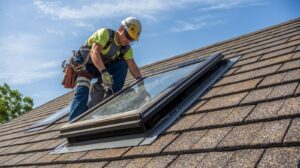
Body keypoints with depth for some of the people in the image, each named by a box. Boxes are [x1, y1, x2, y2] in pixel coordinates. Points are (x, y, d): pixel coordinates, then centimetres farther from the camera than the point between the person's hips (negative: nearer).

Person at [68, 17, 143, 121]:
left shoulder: (126, 48, -5)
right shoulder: (105, 33, -22)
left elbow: (132, 65, -15)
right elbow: (94, 52, -37)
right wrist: (104, 72, -51)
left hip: (102, 68, 5)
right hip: (85, 64, -5)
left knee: (122, 65, -17)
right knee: (82, 91, -25)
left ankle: (110, 96, -17)